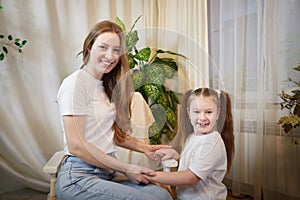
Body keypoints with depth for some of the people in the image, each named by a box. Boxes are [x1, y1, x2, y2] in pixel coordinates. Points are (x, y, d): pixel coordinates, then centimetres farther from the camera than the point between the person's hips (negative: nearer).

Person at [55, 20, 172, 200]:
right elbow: (76, 146, -16)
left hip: (106, 174, 7)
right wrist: (126, 168, -13)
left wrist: (145, 148, 7)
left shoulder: (106, 85, 15)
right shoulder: (75, 83, -11)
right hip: (78, 177, -7)